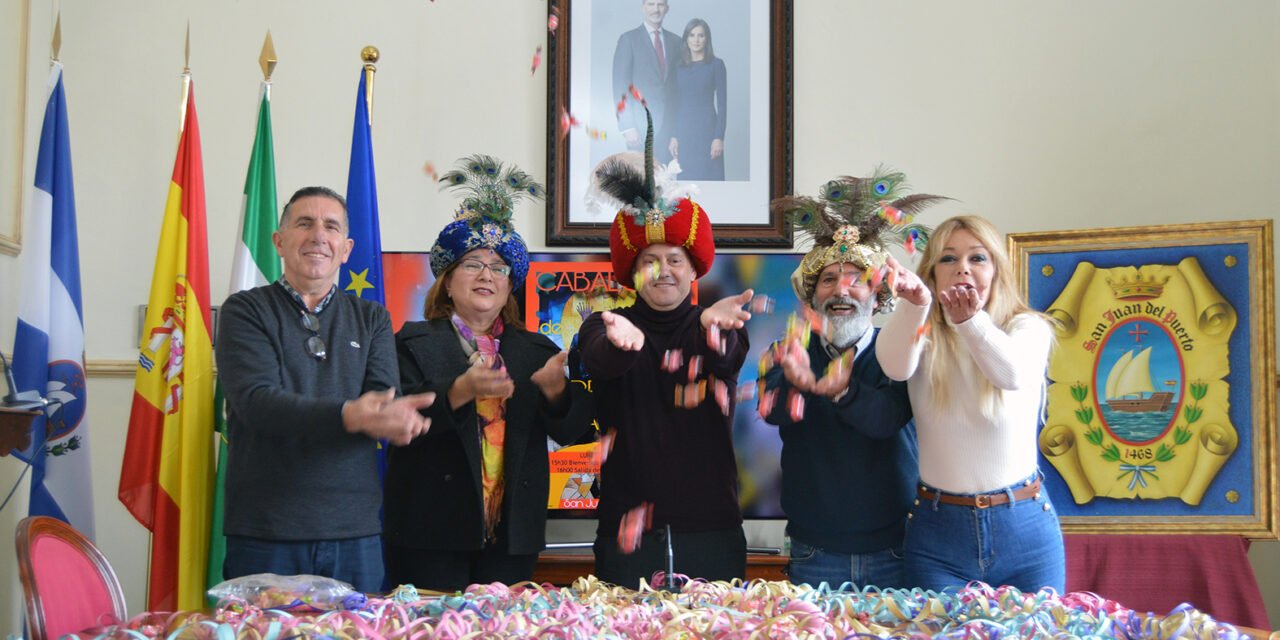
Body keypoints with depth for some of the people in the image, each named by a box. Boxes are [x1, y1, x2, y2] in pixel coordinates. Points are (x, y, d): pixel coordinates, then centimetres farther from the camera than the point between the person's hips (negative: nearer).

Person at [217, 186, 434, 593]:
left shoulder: (372, 319, 14)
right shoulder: (245, 312, 2)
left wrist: (396, 418, -25)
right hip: (265, 531, -3)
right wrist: (349, 416, -28)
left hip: (355, 531, 3)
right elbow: (256, 402, -13)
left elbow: (385, 401, 0)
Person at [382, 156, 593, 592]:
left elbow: (571, 430, 3)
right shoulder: (414, 343, 4)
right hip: (433, 533, -3)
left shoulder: (535, 350, 14)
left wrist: (556, 389, -18)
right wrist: (459, 391, -28)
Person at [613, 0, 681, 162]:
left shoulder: (675, 41, 13)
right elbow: (620, 86, -5)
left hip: (670, 124, 4)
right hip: (641, 125, -4)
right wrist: (627, 126, -12)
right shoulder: (628, 39, -1)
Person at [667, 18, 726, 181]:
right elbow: (674, 104, 10)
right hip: (684, 132, 4)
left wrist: (719, 137, -11)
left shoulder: (716, 65, -1)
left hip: (707, 130, -4)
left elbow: (721, 103, -4)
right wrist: (673, 136, 3)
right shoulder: (679, 67, 9)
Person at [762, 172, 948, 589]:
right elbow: (772, 410, -18)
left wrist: (842, 391, -42)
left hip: (892, 554, -1)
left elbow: (888, 417, -21)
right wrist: (798, 382, -42)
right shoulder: (791, 353, 2)